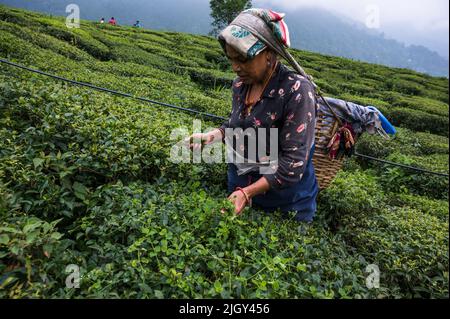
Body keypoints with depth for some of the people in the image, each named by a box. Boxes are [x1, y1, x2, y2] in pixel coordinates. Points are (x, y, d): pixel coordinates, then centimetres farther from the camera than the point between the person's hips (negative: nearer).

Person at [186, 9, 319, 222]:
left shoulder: (297, 90, -24)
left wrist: (247, 193, -28)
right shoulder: (240, 85, -5)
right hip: (239, 189, 6)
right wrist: (209, 137, -7)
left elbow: (293, 163, -25)